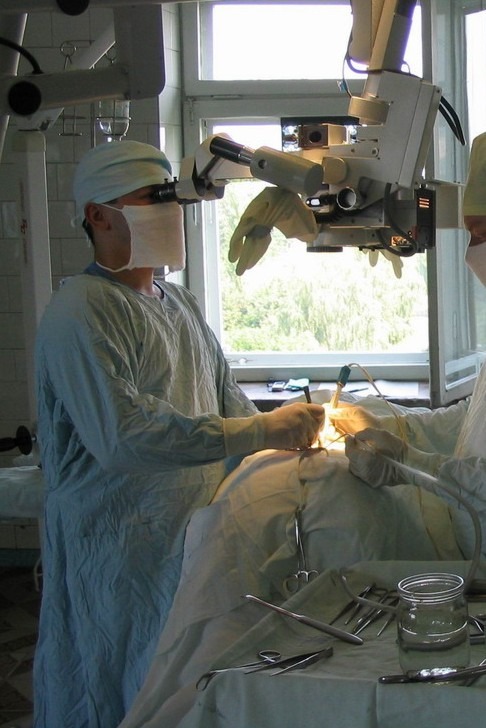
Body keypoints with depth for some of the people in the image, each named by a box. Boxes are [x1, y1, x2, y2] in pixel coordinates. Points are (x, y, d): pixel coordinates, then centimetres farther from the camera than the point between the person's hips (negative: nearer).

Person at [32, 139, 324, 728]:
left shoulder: (179, 303, 14)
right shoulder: (80, 311, -16)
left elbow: (225, 396, 21)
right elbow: (121, 432, -27)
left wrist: (287, 444, 3)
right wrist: (262, 432, -24)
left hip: (197, 535, 8)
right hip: (120, 552, -8)